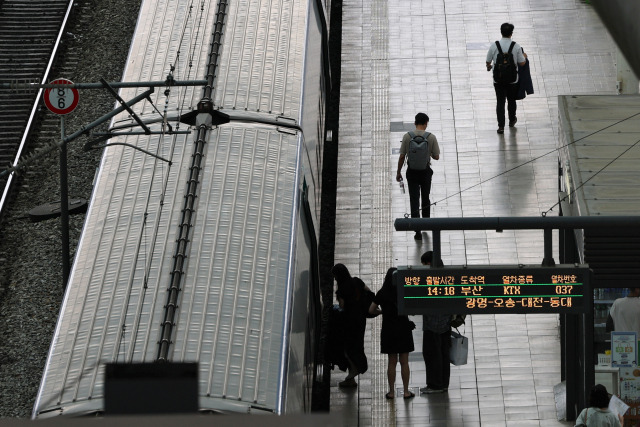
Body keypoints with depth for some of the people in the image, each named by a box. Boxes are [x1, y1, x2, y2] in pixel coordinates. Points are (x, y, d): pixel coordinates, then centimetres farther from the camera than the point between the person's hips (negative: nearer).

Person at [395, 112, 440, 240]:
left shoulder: (407, 136, -10)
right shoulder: (431, 137, -11)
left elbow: (402, 156, -7)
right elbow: (436, 157, -4)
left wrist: (398, 172, 4)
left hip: (412, 172, -1)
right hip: (426, 171, 1)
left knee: (414, 200, 1)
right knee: (425, 198, 21)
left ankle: (418, 231, -6)